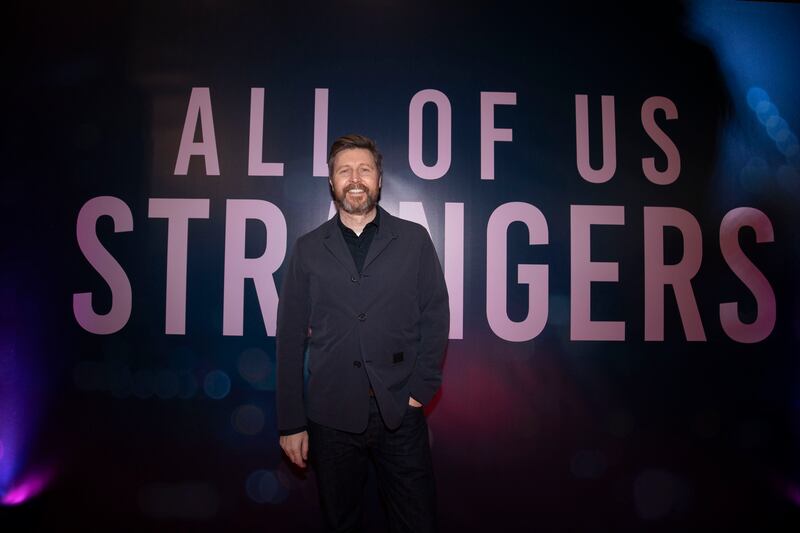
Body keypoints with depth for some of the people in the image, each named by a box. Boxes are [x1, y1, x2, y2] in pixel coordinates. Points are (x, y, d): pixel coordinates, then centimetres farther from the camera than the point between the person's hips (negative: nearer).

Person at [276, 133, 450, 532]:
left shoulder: (414, 240, 2)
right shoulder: (308, 249, 4)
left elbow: (436, 317, 4)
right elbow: (291, 338, 3)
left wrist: (421, 389, -5)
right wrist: (291, 423, 1)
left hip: (399, 414, 0)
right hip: (331, 416, 1)